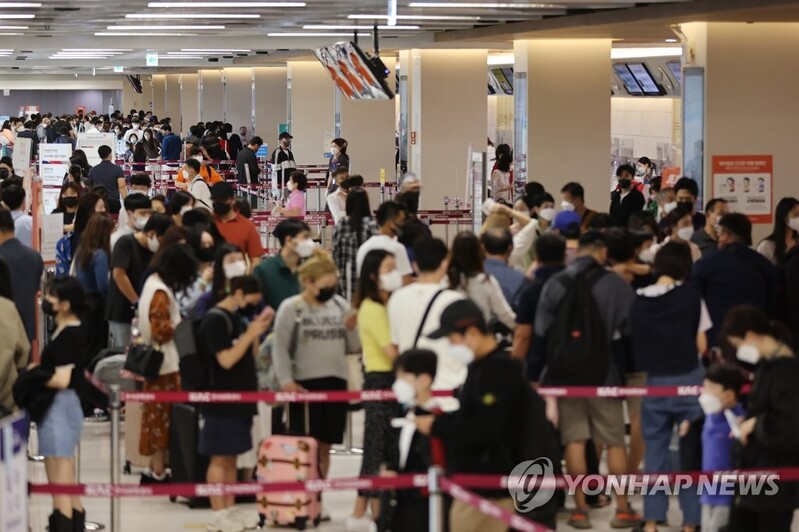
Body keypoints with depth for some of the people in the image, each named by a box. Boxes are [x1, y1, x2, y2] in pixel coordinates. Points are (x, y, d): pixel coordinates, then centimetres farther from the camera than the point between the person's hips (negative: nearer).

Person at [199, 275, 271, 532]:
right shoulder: (215, 320, -14)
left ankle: (230, 509, 17)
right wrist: (251, 334, -18)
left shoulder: (237, 317, 12)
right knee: (219, 458, -4)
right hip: (222, 401, -9)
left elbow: (250, 355, 15)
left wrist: (256, 331, 1)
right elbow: (226, 360, -21)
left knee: (231, 457, 12)